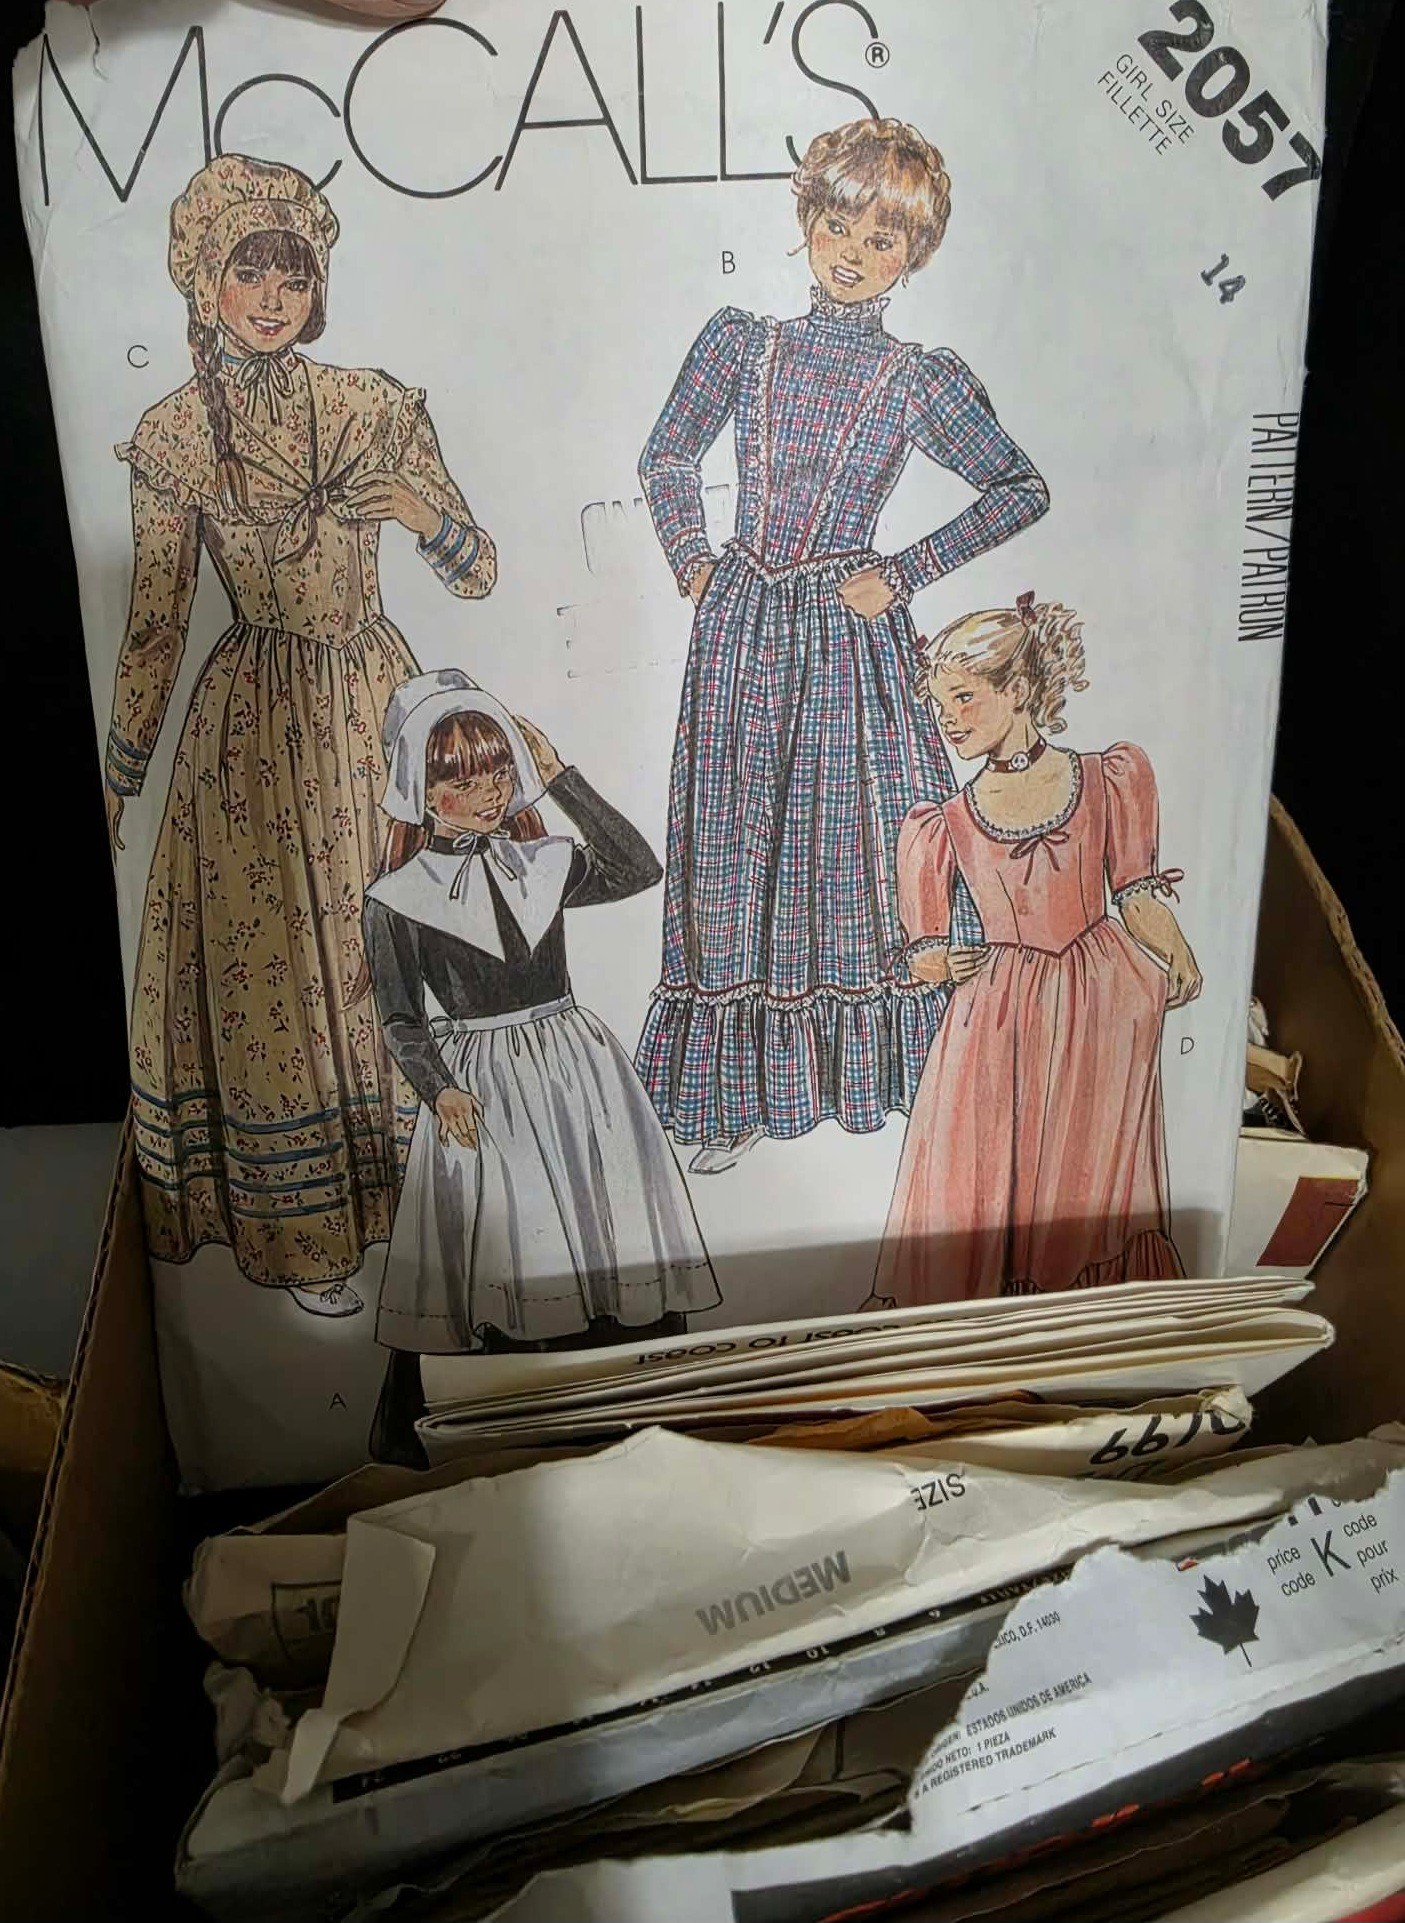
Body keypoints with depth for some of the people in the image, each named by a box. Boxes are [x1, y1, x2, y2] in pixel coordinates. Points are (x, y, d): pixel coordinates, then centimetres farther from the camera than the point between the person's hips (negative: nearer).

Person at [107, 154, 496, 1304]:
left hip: (378, 701, 2)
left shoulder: (378, 407, 0)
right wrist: (123, 768, 7)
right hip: (255, 725, -2)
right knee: (270, 959, 5)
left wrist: (426, 513, -21)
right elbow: (155, 620, 3)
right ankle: (301, 1226, 23)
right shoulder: (173, 438, -3)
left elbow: (479, 574, 1)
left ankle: (401, 1182, 29)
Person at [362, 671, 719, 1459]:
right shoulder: (398, 898, -2)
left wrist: (562, 778, -3)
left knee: (617, 1241, 5)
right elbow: (400, 1020, -1)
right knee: (512, 1267, 1)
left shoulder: (543, 863, 6)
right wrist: (440, 1090, -18)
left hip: (581, 1071, 3)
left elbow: (638, 869, -6)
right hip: (481, 1090, -3)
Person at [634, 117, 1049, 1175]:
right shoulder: (740, 342, 7)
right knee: (735, 846, 5)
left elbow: (1024, 487, 6)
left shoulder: (921, 382, 1)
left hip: (851, 634, -2)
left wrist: (906, 572, -2)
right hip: (740, 626, 2)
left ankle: (876, 1073, 20)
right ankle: (740, 1090, 19)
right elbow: (668, 457, 19)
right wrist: (692, 560, 5)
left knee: (864, 844, 2)